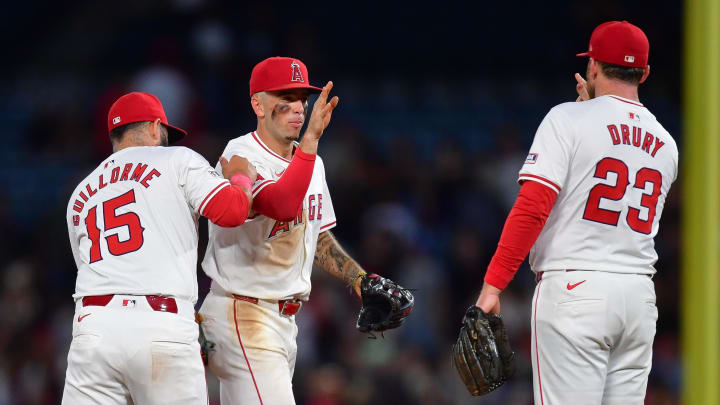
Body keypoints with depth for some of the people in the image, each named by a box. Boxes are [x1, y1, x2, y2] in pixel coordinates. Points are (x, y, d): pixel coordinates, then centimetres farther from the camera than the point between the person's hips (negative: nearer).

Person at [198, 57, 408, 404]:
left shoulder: (311, 163, 13)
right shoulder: (242, 157, -15)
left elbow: (317, 235, 25)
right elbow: (282, 205, -35)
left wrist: (357, 277, 12)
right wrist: (310, 139, -38)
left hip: (286, 319, 9)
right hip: (243, 312, -9)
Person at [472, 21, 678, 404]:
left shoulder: (570, 119, -4)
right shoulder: (666, 145, 14)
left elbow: (532, 207, -13)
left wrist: (493, 284, -12)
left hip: (575, 289, -6)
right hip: (639, 297, 6)